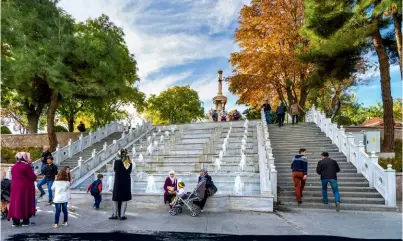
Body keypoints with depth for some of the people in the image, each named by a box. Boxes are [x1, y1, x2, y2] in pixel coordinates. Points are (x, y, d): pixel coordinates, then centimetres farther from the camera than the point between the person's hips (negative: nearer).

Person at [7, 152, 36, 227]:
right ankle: (25, 221, 6)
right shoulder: (26, 166, -14)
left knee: (16, 202, 10)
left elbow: (14, 177, 19)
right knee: (25, 203, 1)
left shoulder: (14, 166, 10)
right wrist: (34, 176, 8)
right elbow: (33, 177, -13)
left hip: (15, 187, 7)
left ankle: (15, 221, 12)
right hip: (25, 188, -7)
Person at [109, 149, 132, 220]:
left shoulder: (117, 161, -8)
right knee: (124, 199, 5)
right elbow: (129, 171, 5)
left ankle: (115, 215, 12)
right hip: (126, 182, 3)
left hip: (118, 182, -2)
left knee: (116, 198, 8)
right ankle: (122, 215, 3)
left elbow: (114, 169, 2)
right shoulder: (130, 162, 1)